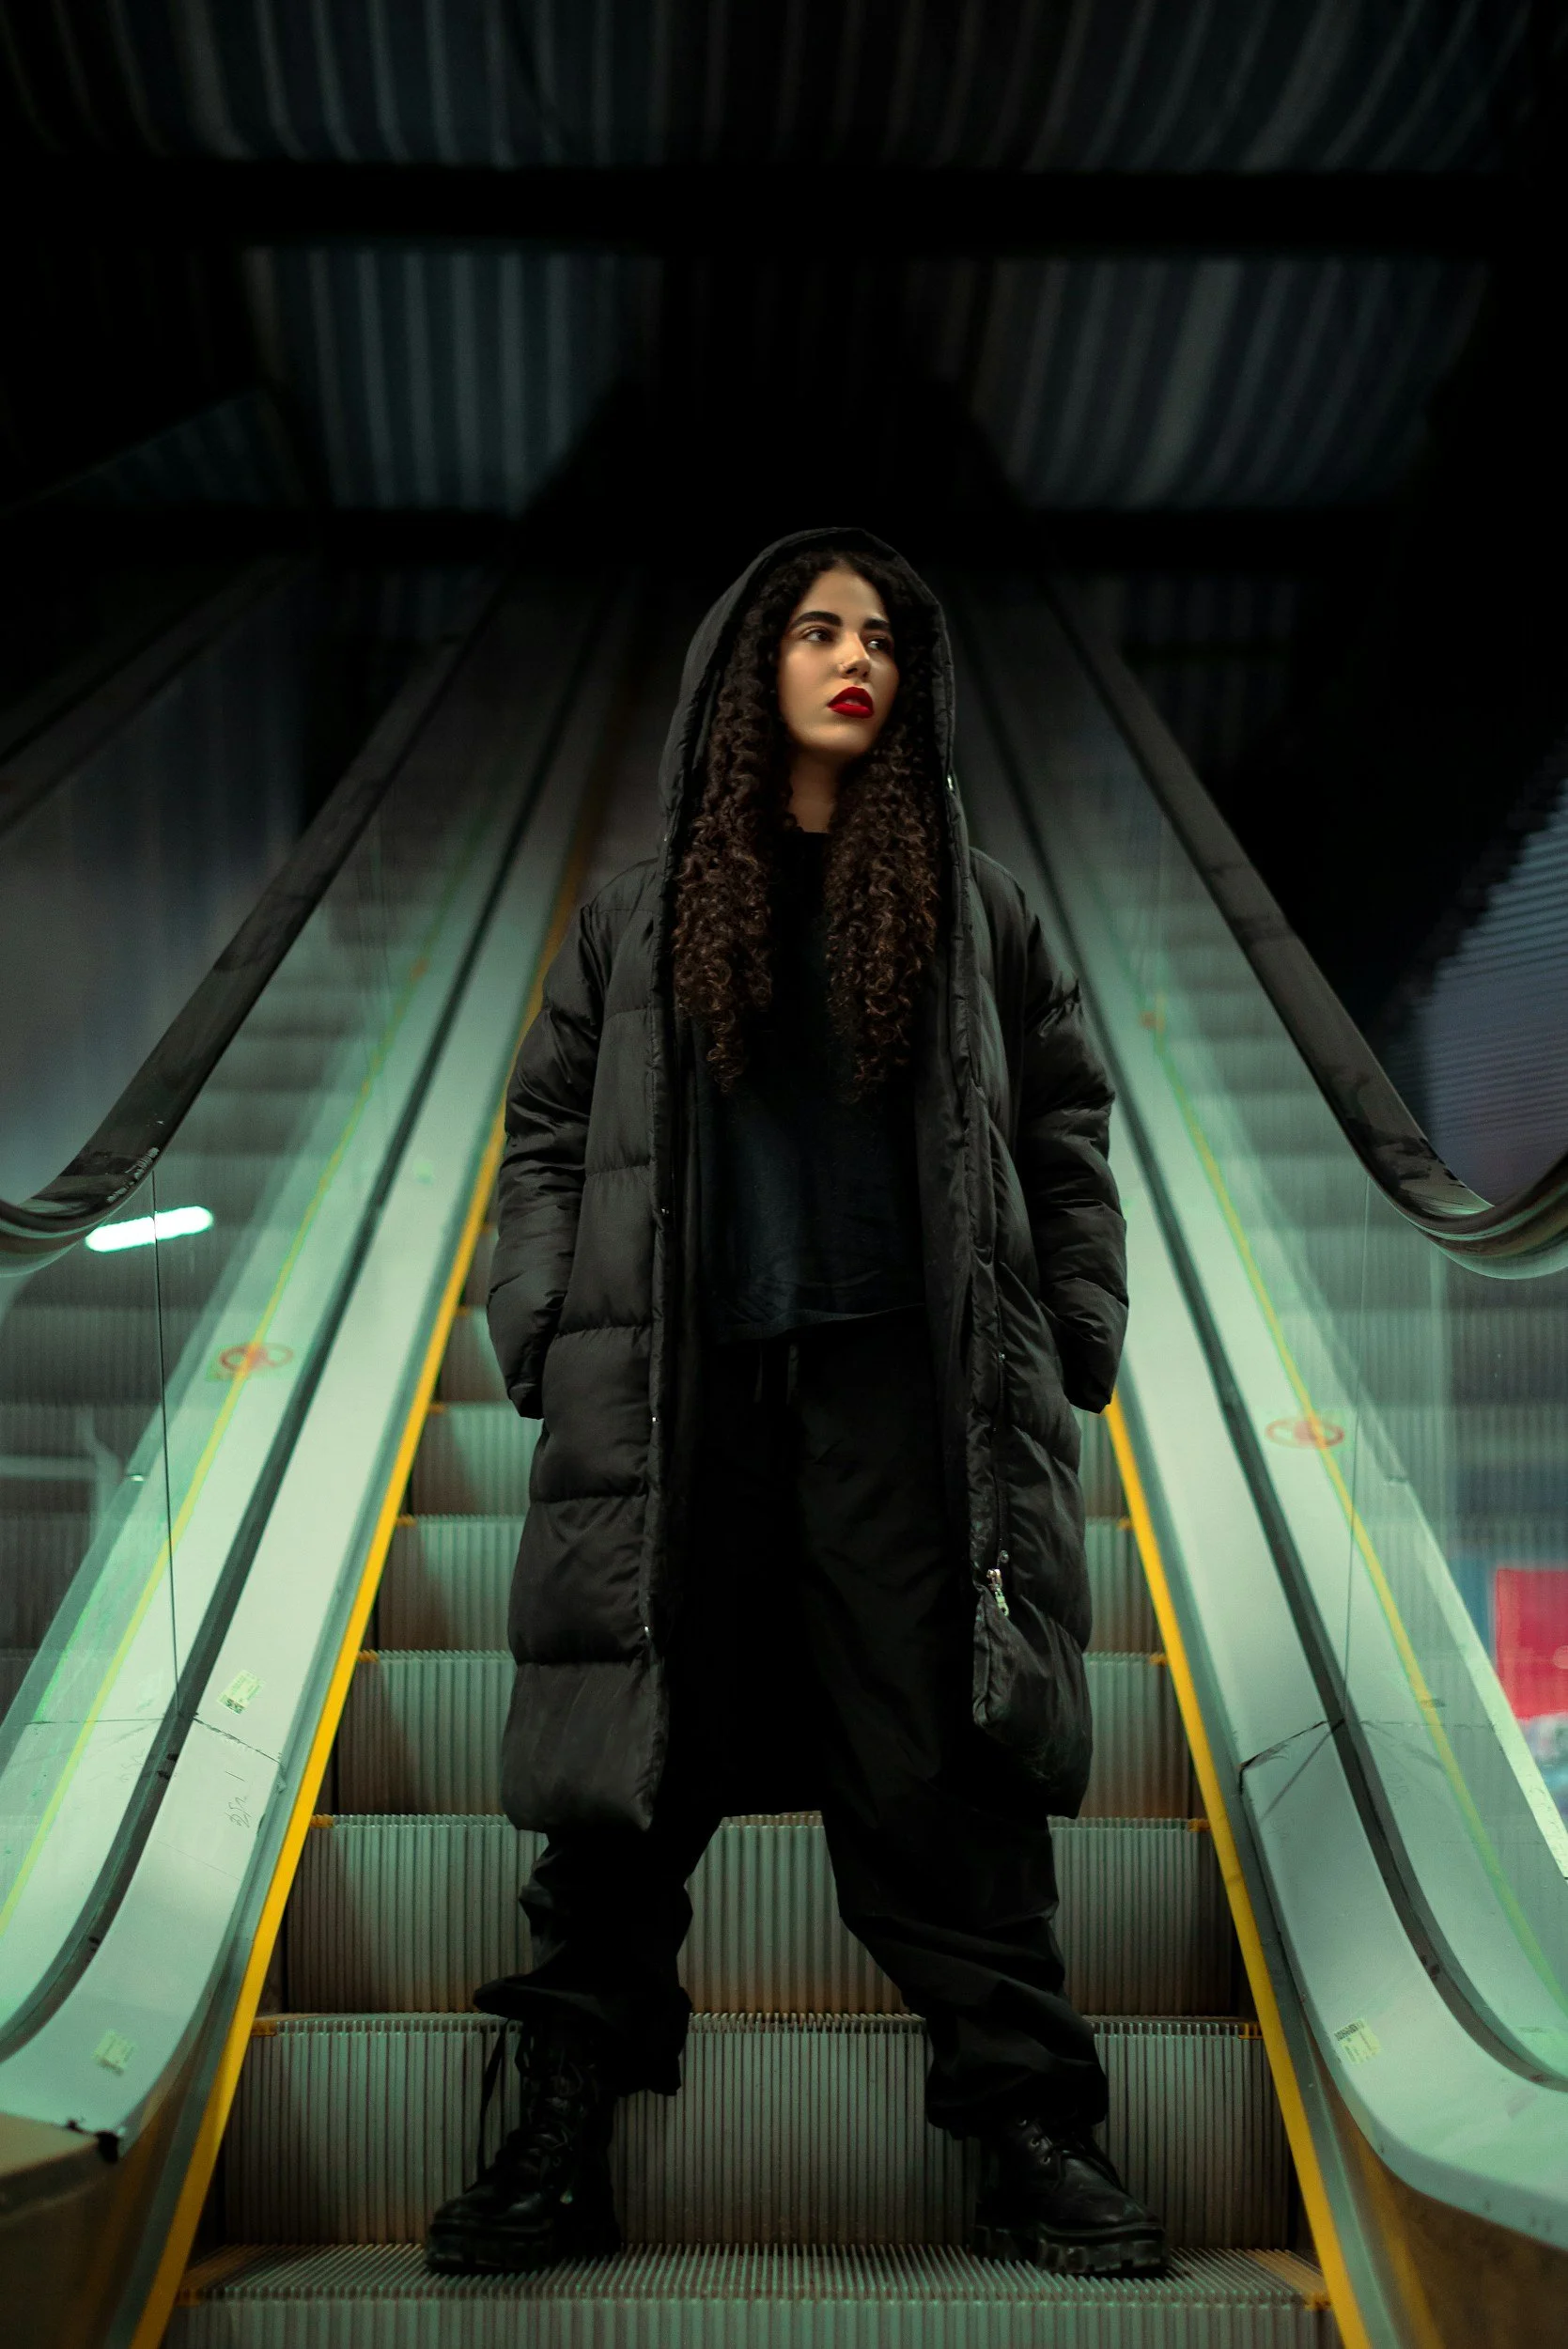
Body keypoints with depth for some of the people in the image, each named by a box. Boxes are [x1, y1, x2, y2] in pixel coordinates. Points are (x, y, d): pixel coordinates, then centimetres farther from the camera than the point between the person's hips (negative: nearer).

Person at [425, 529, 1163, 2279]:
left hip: (908, 1386, 0)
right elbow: (546, 1132, 13)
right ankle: (564, 2134, 10)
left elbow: (1065, 1127, 15)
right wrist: (546, 1339, 2)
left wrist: (1077, 1333, 5)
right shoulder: (639, 916, 13)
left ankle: (1027, 2135, 5)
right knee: (629, 1761, 2)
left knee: (948, 1762, -2)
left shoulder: (972, 907, 14)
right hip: (677, 1394, 1)